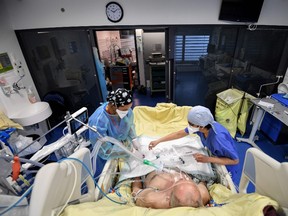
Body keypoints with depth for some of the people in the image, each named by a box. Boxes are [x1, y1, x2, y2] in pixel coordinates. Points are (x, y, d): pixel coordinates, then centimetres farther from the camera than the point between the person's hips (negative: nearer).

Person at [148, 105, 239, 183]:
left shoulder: (219, 138, -43)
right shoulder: (201, 126, -23)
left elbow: (235, 160, -29)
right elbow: (179, 134, -11)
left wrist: (208, 159, -36)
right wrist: (158, 141, -12)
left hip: (227, 167, -5)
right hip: (217, 157, 6)